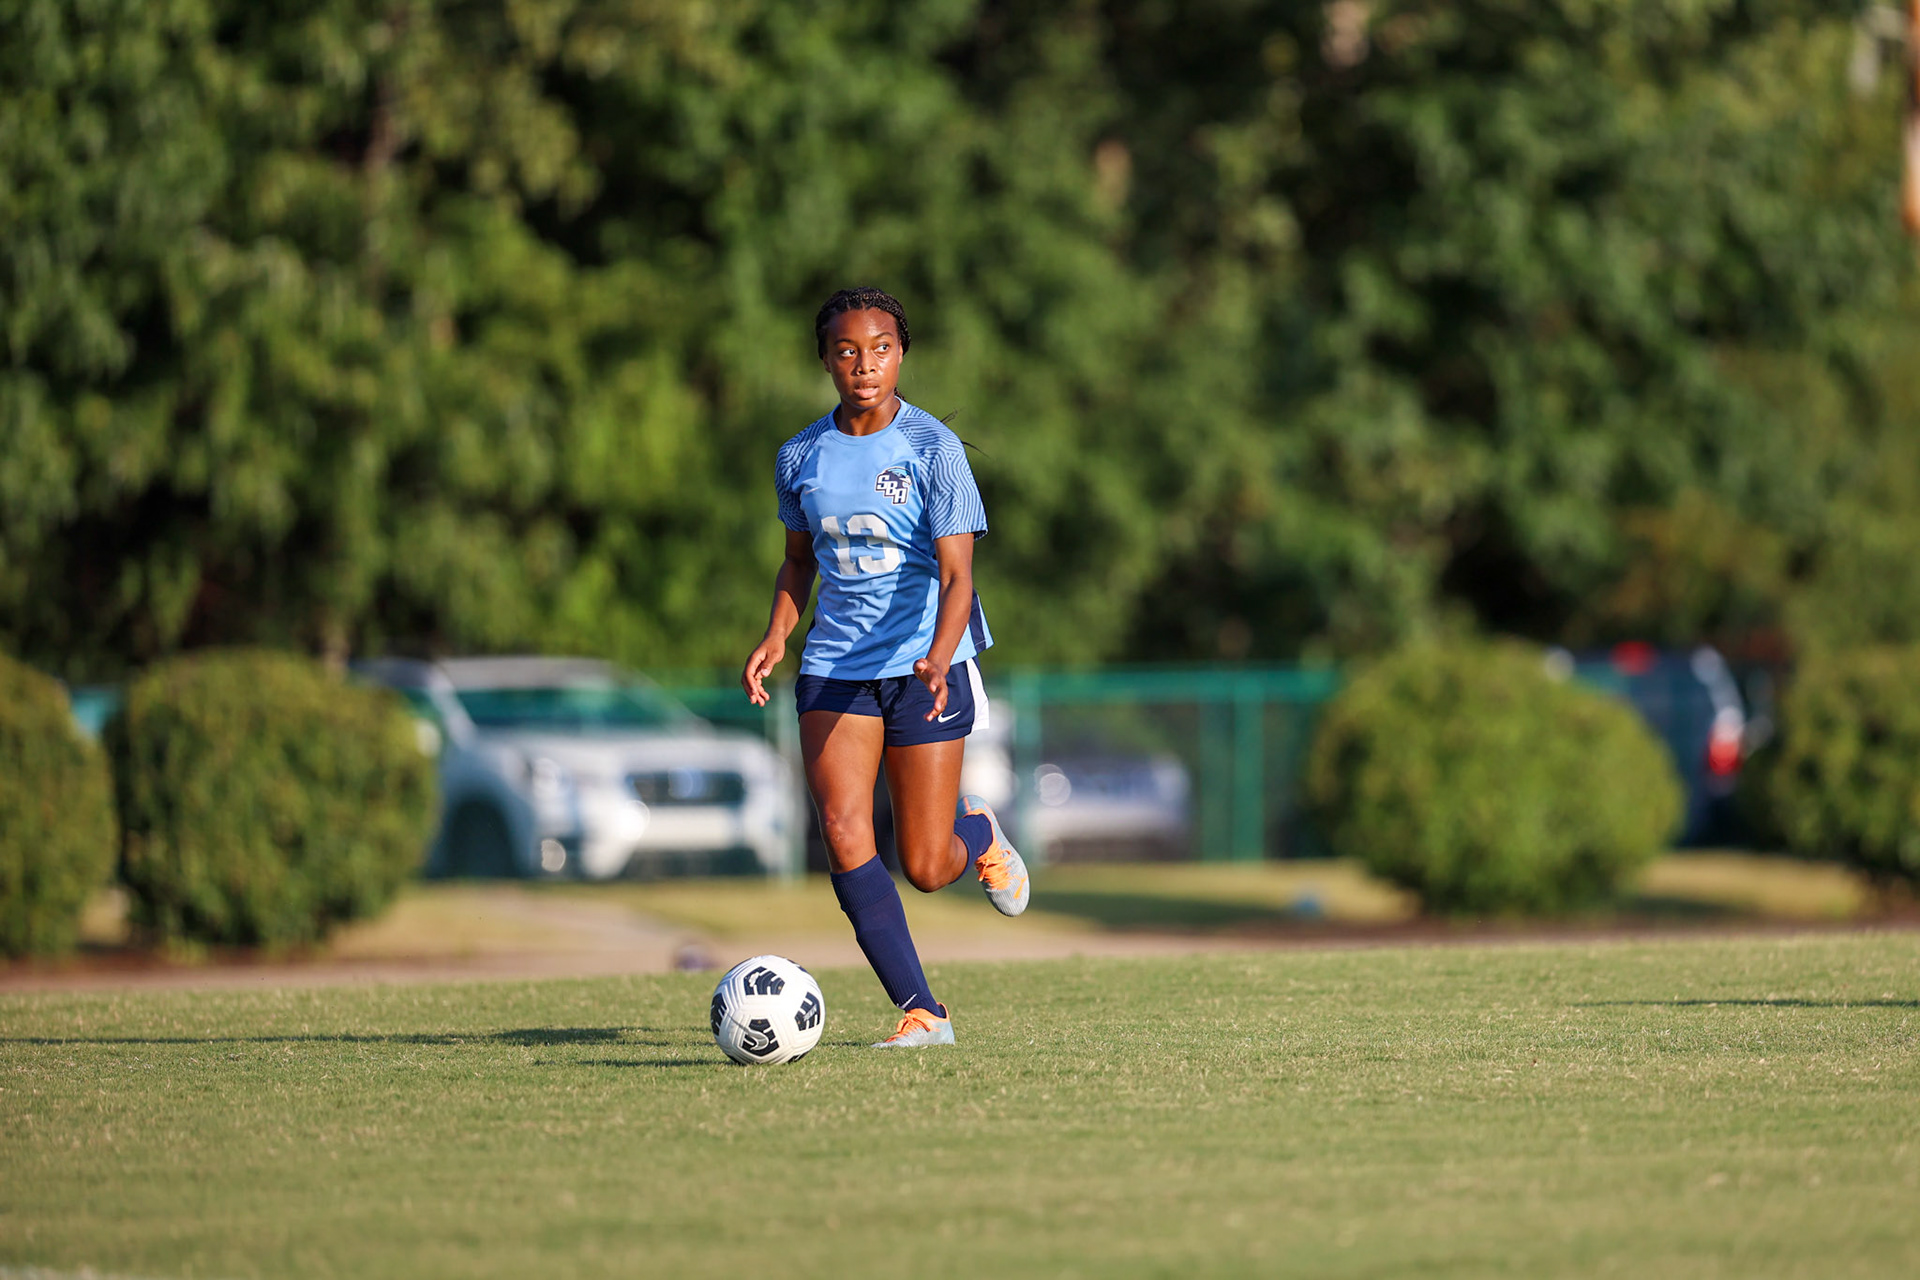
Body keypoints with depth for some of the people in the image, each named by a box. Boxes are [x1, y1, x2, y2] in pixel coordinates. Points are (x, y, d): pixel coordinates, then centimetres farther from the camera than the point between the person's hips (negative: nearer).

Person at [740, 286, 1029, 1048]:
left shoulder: (933, 448, -11)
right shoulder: (801, 457, 2)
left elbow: (956, 576, -16)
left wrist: (938, 660, -34)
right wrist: (776, 636, 1)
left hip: (924, 668, -3)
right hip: (836, 668, 3)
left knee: (926, 869, 0)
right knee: (843, 835, -17)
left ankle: (979, 835, 39)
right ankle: (922, 1013, -10)